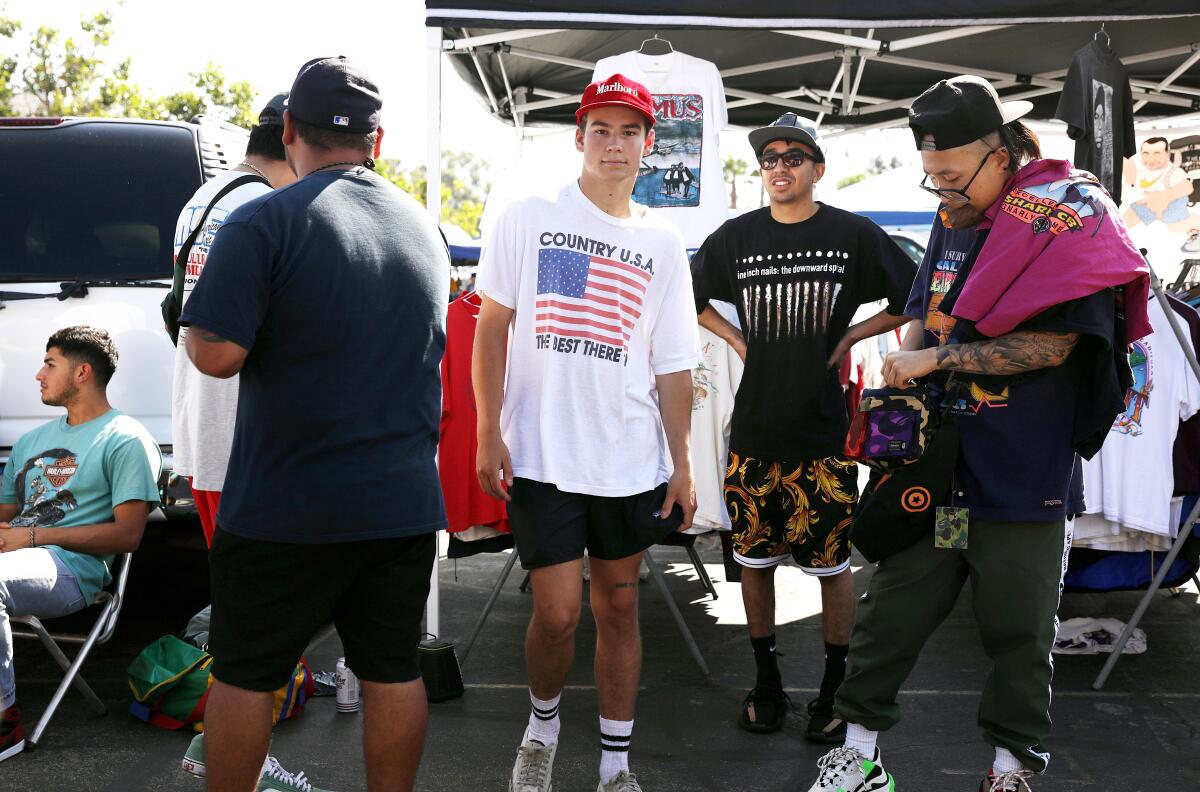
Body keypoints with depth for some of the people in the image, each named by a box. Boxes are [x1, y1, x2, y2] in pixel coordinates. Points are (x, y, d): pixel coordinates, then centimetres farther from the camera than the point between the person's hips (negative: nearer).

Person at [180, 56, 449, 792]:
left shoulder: (264, 222, -12)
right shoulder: (425, 227, 7)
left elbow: (217, 354, -17)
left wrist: (196, 323, 2)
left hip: (287, 507, -5)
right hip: (405, 502, 5)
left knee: (245, 674, 11)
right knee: (393, 670, 13)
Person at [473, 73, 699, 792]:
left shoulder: (663, 243, 8)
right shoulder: (528, 219, 1)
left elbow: (673, 366, 9)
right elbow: (491, 327, 1)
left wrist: (682, 465, 6)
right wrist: (489, 433, -6)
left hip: (631, 463, 3)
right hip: (541, 457, -2)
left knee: (619, 608, 10)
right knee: (558, 613, -4)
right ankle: (543, 724, 27)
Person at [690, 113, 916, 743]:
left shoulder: (854, 236, -2)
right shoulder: (735, 238, 5)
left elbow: (915, 302, 6)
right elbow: (691, 297, 20)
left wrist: (852, 336, -3)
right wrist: (737, 339, 7)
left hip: (823, 430, -2)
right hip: (754, 427, 3)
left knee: (832, 562, 4)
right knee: (754, 558, 10)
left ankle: (835, 690, 21)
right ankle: (766, 681, 26)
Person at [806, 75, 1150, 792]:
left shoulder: (1071, 217, -8)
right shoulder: (953, 220, 11)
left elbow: (1053, 342, -16)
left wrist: (938, 357, -13)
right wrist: (904, 380, 1)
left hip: (1024, 478, -5)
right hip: (934, 464, 5)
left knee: (1021, 632, 8)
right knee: (891, 611, 8)